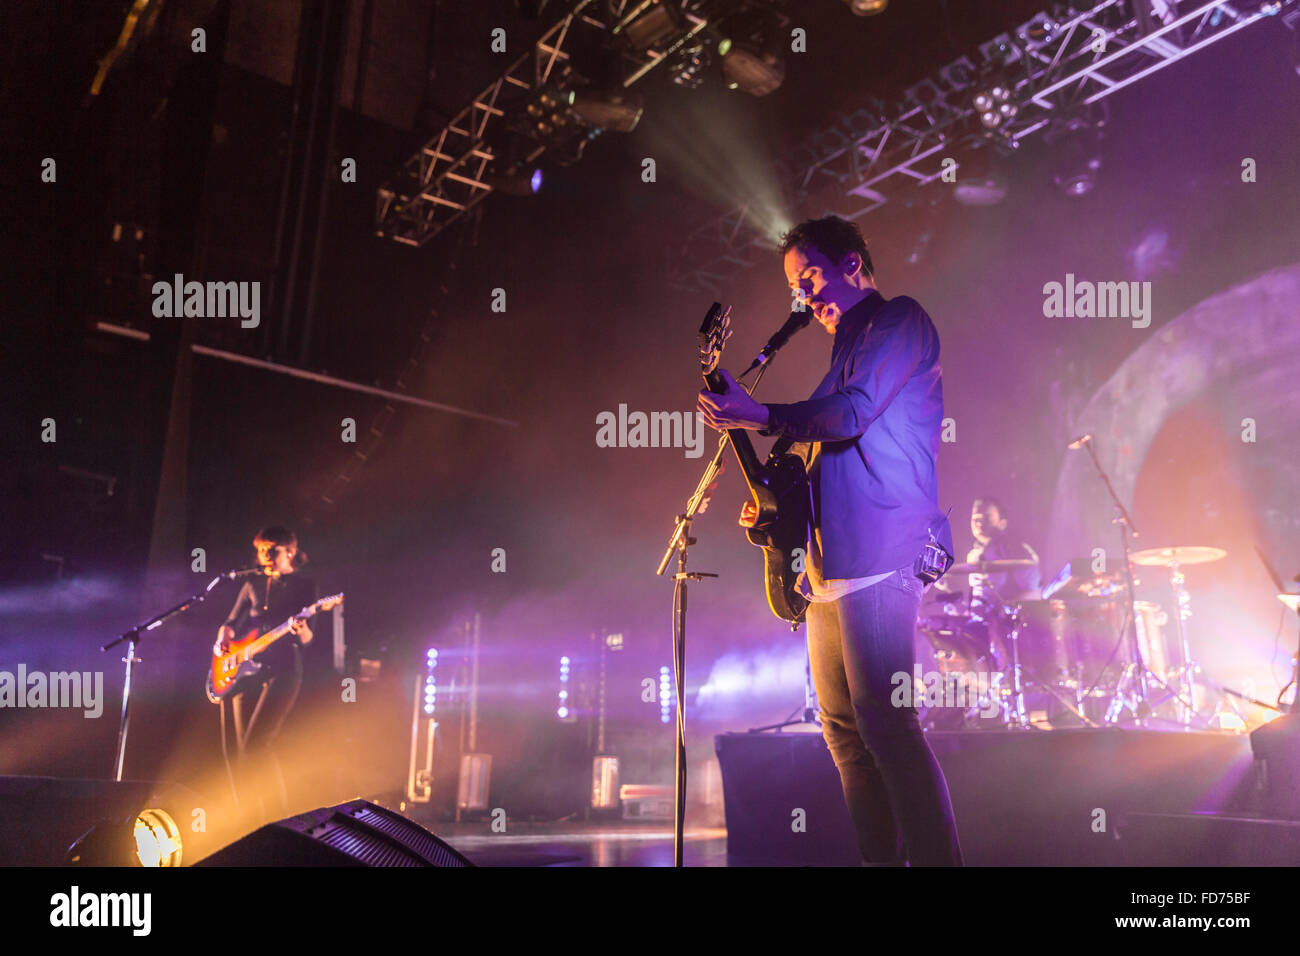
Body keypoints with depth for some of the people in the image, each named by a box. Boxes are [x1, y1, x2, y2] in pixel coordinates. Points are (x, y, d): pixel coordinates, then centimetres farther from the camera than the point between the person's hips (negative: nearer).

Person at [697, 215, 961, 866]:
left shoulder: (899, 320, 1)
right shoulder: (848, 349, 28)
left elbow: (854, 412, -15)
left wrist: (758, 416, -15)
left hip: (880, 551, -10)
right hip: (832, 563, 10)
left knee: (883, 721, -15)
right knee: (844, 730, 9)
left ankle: (938, 859, -10)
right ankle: (880, 858, 15)